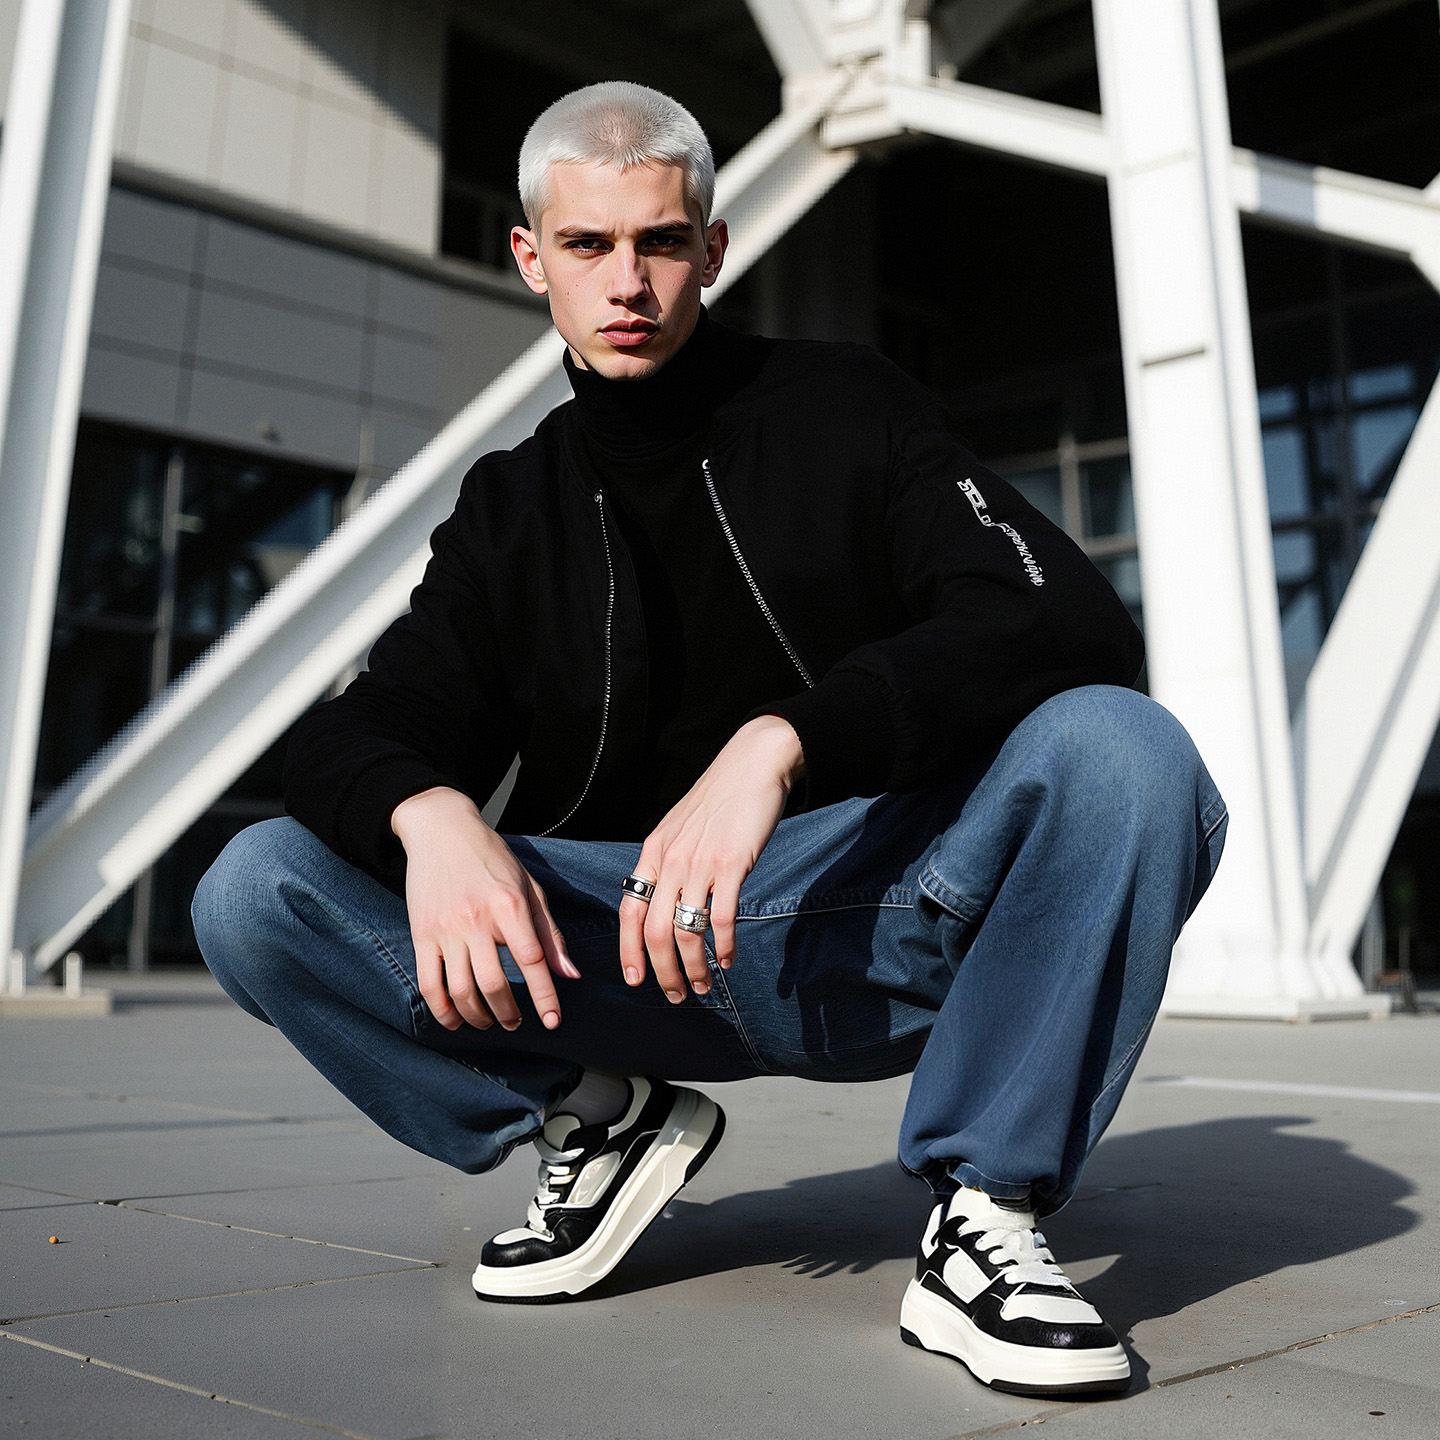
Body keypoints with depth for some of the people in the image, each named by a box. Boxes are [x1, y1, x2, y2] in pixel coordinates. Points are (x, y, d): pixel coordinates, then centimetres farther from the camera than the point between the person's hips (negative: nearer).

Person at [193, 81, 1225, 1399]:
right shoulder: (511, 508, 14)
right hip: (616, 949, 3)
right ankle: (605, 1123, 3)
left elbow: (1077, 625, -14)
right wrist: (430, 813, -22)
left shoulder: (844, 413, 3)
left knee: (1118, 749, -30)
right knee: (257, 895, -14)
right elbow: (366, 730, 4)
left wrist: (781, 743, -29)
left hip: (874, 920, -2)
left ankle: (984, 1218, -14)